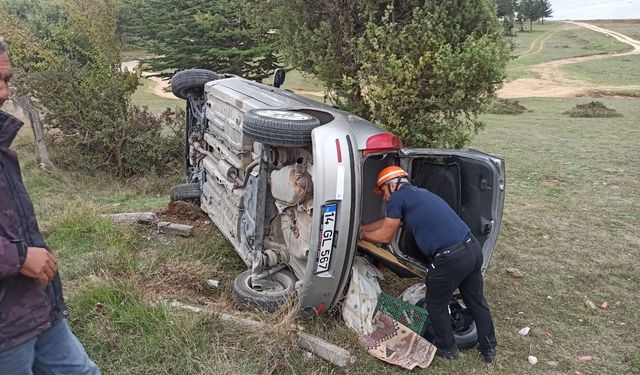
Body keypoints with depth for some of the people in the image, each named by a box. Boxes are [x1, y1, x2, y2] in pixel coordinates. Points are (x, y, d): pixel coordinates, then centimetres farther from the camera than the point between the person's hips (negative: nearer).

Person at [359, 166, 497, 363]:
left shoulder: (398, 197, -3)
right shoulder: (418, 193, 23)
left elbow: (384, 236, 5)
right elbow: (387, 222, 34)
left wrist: (361, 234, 22)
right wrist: (360, 227, 41)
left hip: (450, 259, -8)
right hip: (473, 248, 8)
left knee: (436, 304, 16)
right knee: (476, 300, 24)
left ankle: (447, 348, 33)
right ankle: (488, 348, 39)